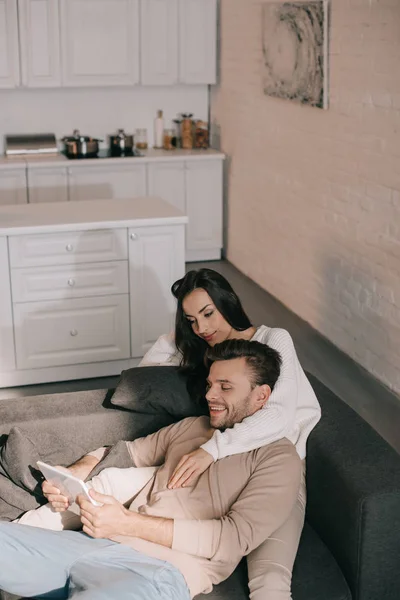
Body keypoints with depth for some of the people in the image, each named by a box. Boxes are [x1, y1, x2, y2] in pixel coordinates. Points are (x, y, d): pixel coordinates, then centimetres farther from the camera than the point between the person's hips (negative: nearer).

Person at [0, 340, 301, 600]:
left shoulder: (278, 456, 3)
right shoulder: (190, 426, 23)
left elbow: (235, 538, -9)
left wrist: (128, 524, -15)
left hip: (163, 570, -6)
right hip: (100, 546, 7)